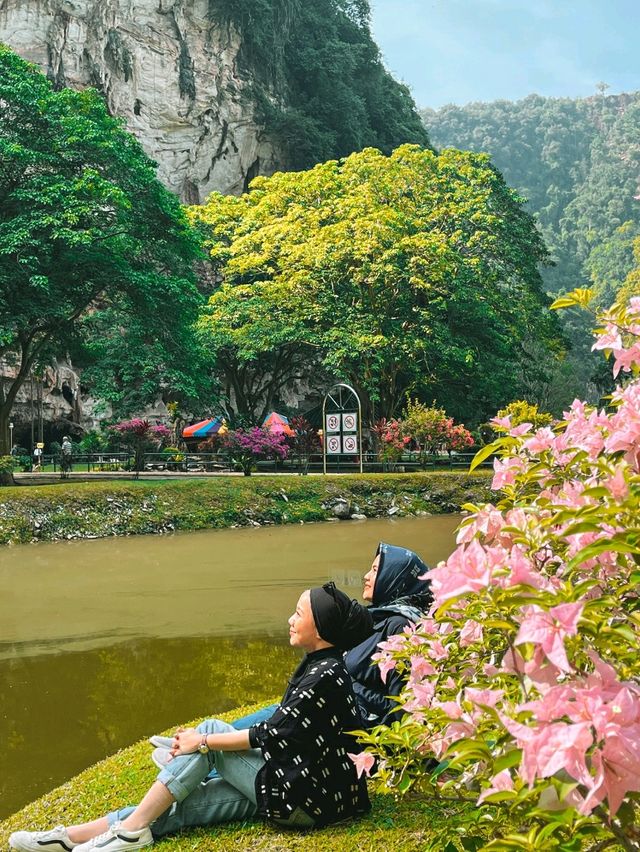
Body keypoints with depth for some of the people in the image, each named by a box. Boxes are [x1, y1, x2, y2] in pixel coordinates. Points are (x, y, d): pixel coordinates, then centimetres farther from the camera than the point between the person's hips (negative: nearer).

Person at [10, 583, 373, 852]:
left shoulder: (326, 674, -18)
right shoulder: (316, 664, 11)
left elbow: (271, 736, -18)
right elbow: (281, 729, 15)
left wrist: (203, 742, -10)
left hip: (309, 799, -8)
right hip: (294, 780, 8)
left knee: (211, 731, -9)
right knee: (185, 802, -5)